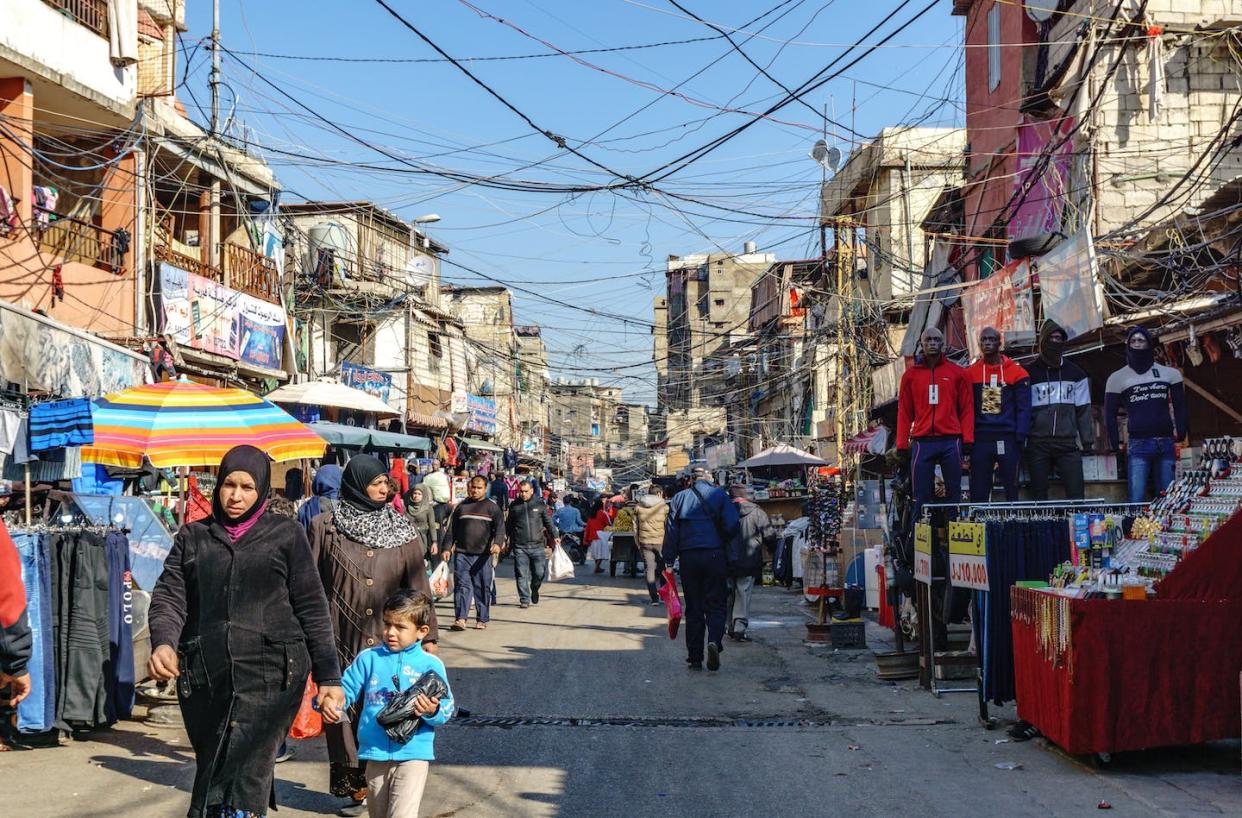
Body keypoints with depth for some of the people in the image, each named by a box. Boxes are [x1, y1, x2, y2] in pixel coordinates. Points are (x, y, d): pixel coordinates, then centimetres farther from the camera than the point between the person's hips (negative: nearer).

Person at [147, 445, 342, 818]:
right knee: (213, 772, 8)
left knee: (242, 787, -13)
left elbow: (311, 607, 6)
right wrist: (163, 643, -17)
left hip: (269, 678, -3)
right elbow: (169, 596, 4)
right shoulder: (193, 536, 15)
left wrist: (328, 676, 3)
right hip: (204, 678, 4)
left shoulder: (286, 534, 7)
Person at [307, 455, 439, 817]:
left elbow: (419, 586, 5)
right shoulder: (324, 527, 0)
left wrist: (428, 635, 2)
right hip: (341, 639, -1)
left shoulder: (404, 531, 5)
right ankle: (355, 788, 12)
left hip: (389, 640, 1)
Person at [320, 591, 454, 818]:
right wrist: (332, 701, -16)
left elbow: (447, 708, -3)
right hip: (376, 753, 4)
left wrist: (433, 711, -25)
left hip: (413, 756, -4)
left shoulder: (431, 665, -2)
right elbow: (346, 689, 5)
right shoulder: (368, 658, 4)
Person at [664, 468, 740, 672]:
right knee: (715, 605, 4)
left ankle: (694, 658, 8)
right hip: (715, 555, -2)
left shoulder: (679, 498, 7)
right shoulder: (720, 495, 3)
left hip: (688, 557, 2)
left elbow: (671, 530, 3)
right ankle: (714, 641, -22)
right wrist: (732, 558, 2)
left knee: (693, 607, 8)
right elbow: (732, 526, -4)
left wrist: (669, 560, 4)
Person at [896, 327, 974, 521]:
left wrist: (968, 439, -4)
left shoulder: (957, 373, 8)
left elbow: (966, 409, 7)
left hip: (951, 441, 0)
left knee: (954, 493, 1)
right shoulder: (911, 375, 11)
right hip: (922, 443, 1)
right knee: (922, 497, 0)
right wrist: (902, 444, 3)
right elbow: (904, 412, 10)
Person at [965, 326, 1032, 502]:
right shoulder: (970, 373, 8)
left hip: (1008, 440, -1)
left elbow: (1023, 409, 0)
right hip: (980, 440, 1)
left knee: (1012, 491, 2)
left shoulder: (1017, 373, 4)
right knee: (978, 494, 2)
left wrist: (1020, 439, -8)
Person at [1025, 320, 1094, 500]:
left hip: (1068, 444, 1)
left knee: (1076, 493, -5)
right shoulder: (1030, 373, 5)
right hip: (1038, 444, -1)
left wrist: (1087, 440, 4)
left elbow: (1083, 410, 11)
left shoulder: (1075, 373, 11)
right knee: (1039, 495, 3)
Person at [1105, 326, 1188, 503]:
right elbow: (1110, 414, 9)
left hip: (1166, 444, 2)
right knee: (1137, 500, -10)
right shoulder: (1117, 378, 8)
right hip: (1138, 445, -2)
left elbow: (1180, 407, 14)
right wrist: (1115, 445, 2)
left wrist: (1181, 434, 2)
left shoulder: (1170, 374, 12)